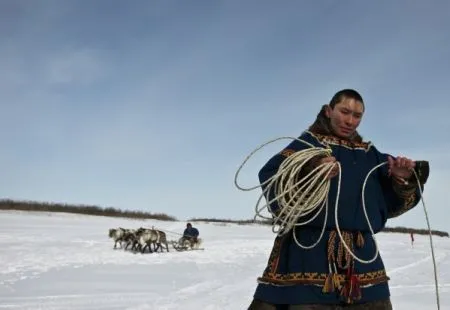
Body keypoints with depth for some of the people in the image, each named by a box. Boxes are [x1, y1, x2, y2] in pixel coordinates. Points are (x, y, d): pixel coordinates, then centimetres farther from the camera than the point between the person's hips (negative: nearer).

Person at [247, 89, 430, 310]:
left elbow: (391, 204, 15)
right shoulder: (308, 143, 1)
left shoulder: (370, 155, 16)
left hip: (361, 257, 6)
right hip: (308, 256, -5)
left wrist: (403, 180, -5)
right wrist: (310, 174, -30)